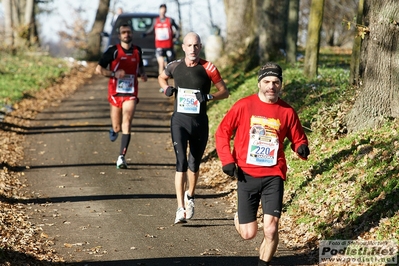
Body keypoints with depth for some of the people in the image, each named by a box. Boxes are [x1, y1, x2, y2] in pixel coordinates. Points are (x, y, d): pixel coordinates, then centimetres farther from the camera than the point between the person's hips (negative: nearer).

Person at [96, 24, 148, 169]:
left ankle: (121, 158, -16)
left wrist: (143, 74, 5)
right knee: (117, 127, 7)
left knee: (126, 124, -15)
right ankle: (114, 130, 46)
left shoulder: (137, 51, 7)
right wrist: (114, 74, -19)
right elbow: (98, 69, -5)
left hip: (131, 94, 1)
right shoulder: (113, 51, -5)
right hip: (115, 93, -1)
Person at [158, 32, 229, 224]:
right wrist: (166, 88, 1)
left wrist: (209, 96, -18)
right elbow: (162, 78, 22)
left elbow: (224, 92, 0)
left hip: (200, 121, 1)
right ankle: (181, 209, -16)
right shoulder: (175, 66, 1)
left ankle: (190, 196, 41)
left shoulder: (208, 68, -5)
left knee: (194, 164, 14)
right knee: (181, 162, -13)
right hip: (179, 120, -1)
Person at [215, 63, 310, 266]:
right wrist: (227, 161, -6)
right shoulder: (244, 106, -3)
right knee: (248, 233, 3)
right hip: (247, 175, -1)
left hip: (273, 176, 1)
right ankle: (240, 217, 39)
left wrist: (302, 148, -12)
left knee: (271, 229, -12)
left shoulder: (287, 111, 1)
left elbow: (298, 138, 11)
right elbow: (222, 132, 4)